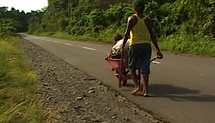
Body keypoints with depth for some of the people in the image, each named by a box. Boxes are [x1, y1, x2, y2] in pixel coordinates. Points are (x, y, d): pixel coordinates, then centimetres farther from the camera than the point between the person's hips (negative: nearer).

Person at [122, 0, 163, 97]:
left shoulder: (132, 19, -4)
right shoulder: (147, 20, 6)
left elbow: (127, 34, -8)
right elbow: (152, 36, 5)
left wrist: (123, 45, 2)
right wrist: (158, 50, 8)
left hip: (135, 45, -3)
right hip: (146, 45, 3)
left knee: (132, 67, 13)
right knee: (145, 68, 6)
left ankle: (137, 86, 0)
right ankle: (145, 90, 6)